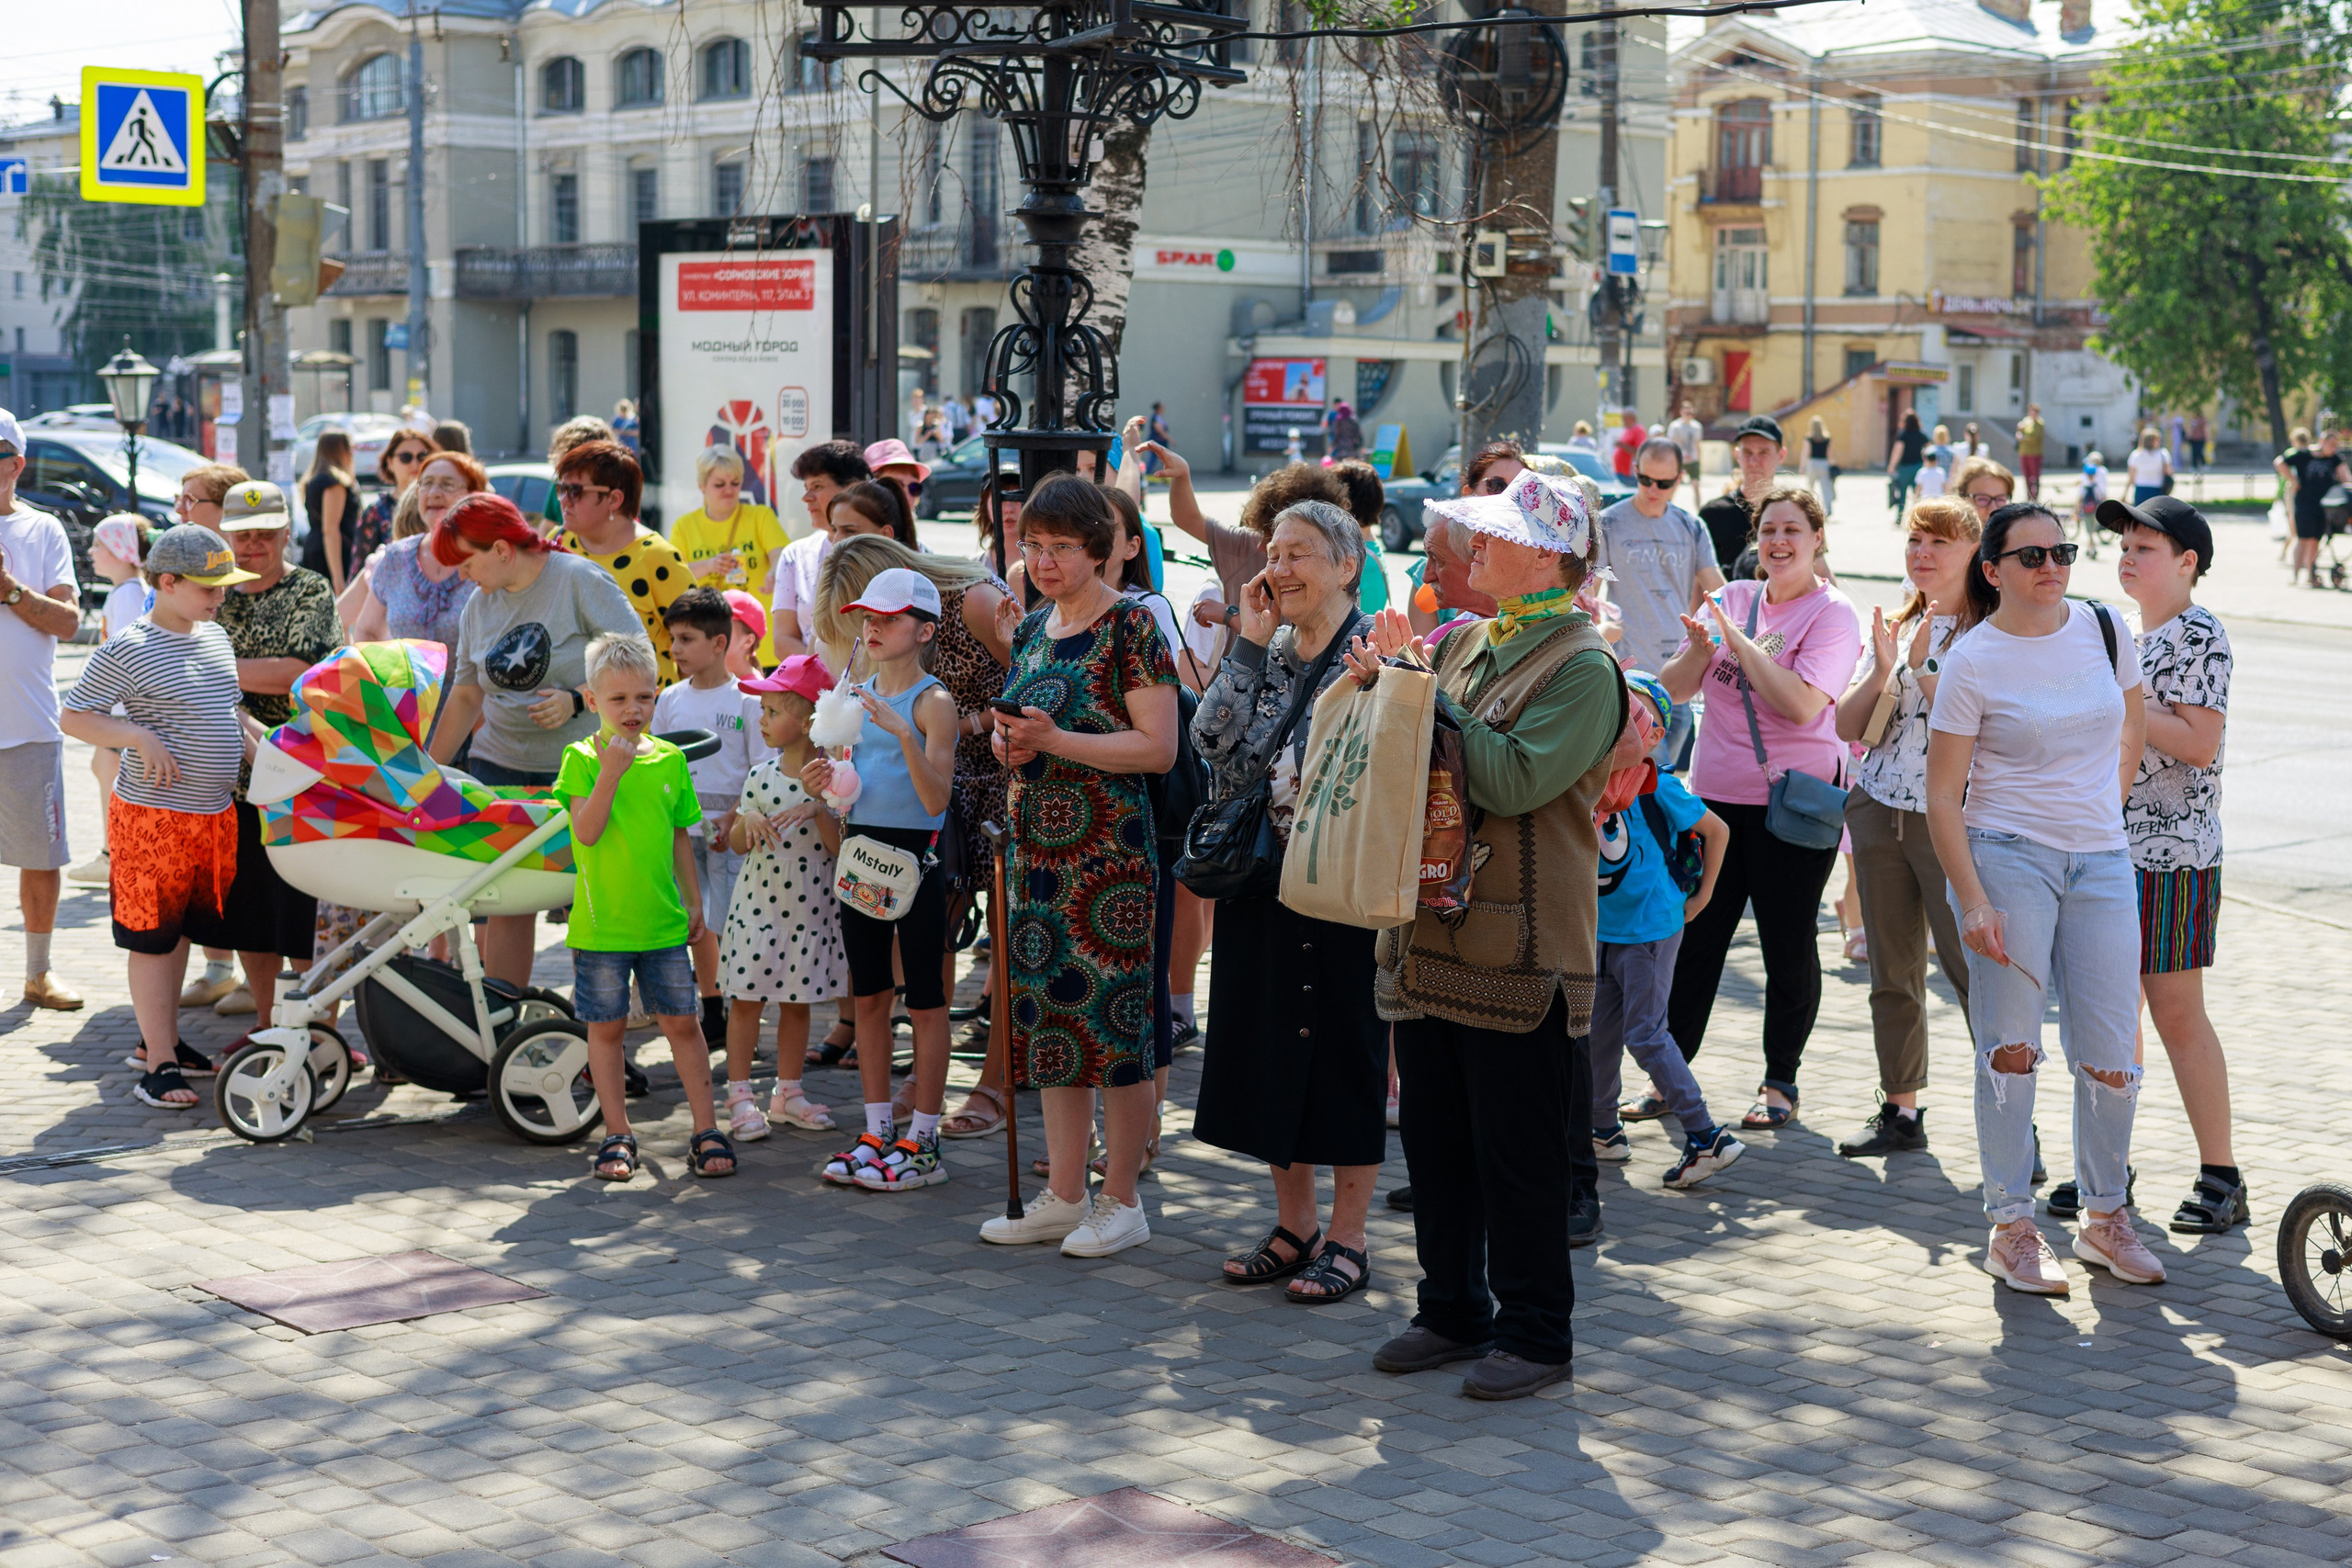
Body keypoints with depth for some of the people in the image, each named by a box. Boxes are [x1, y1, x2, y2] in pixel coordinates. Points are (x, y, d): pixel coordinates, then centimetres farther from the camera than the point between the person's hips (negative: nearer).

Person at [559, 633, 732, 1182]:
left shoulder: (670, 759, 5)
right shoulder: (581, 759, -5)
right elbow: (587, 831, -18)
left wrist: (694, 903, 15)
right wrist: (612, 770, -25)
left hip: (663, 922, 3)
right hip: (600, 924, -3)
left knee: (681, 1022, 5)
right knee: (606, 1028, 6)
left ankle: (706, 1130, 13)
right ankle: (618, 1137, 16)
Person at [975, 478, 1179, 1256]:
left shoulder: (1131, 624, -8)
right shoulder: (1031, 629, 14)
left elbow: (1158, 747, -15)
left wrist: (1053, 739, -20)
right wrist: (1007, 742, 2)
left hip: (1109, 851, -7)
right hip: (1035, 846, 7)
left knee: (1115, 1018, -4)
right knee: (1046, 1013, 10)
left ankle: (1121, 1201, 6)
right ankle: (1063, 1193, 19)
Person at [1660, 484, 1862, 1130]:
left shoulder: (1832, 615, -5)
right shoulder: (1733, 599, 9)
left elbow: (1800, 704, -20)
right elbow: (1674, 690, 7)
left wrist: (1738, 640, -17)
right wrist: (1699, 650, -13)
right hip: (1716, 796, 5)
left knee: (1788, 946, 3)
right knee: (1695, 938, 6)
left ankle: (1780, 1083, 17)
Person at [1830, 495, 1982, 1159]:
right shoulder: (1893, 627, 12)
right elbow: (1847, 727, 7)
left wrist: (1923, 668, -20)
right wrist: (1882, 672, -9)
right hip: (1878, 812, 6)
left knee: (1972, 973, -8)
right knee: (1893, 976, 11)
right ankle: (1900, 1113, 20)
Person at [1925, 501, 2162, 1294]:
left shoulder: (2101, 627, 5)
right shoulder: (1972, 662, -7)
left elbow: (2132, 725, 23)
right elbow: (1942, 795, -7)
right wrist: (1971, 901, -13)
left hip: (2101, 865, 4)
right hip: (2008, 861, -3)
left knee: (2109, 1058, 2)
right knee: (2010, 1047, -1)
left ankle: (2105, 1215, 22)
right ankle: (2011, 1228, 9)